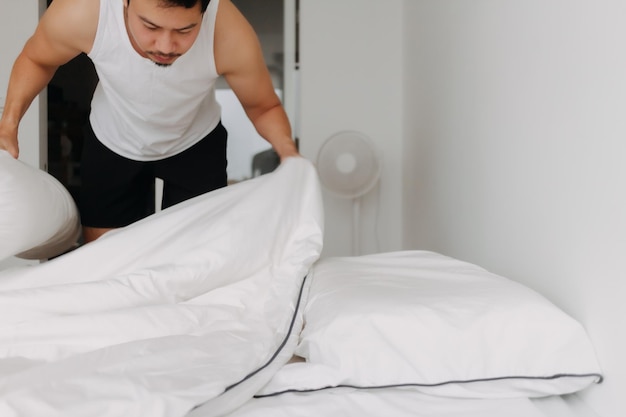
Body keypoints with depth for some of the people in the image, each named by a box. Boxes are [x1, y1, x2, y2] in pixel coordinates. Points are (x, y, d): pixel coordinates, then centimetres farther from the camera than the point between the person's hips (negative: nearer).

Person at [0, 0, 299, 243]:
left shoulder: (231, 36, -36)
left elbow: (263, 106, -16)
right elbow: (36, 59, -8)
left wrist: (287, 150, -35)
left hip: (196, 145, -1)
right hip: (111, 144, 1)